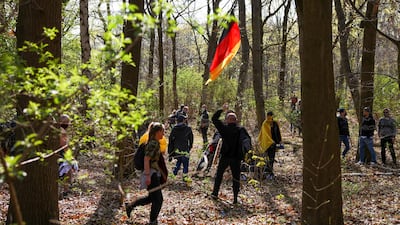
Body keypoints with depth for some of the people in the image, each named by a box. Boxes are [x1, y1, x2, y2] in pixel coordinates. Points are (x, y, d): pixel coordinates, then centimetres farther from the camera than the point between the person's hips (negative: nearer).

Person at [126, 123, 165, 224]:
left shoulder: (156, 143, 11)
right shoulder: (153, 144, -18)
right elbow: (146, 159, -24)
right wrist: (148, 176, -26)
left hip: (154, 173, 10)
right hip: (151, 174, -10)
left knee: (151, 198, 18)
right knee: (158, 199, -1)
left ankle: (130, 206, 28)